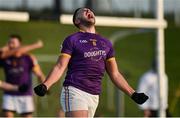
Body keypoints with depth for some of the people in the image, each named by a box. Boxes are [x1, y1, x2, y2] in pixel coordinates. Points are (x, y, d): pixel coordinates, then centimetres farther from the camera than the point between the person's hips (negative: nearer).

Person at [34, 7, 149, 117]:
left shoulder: (106, 43, 19)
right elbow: (60, 67, -3)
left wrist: (133, 93, 15)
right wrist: (45, 85, -19)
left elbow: (115, 74, 21)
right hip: (75, 92, -5)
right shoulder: (72, 40, 5)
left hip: (94, 96, 5)